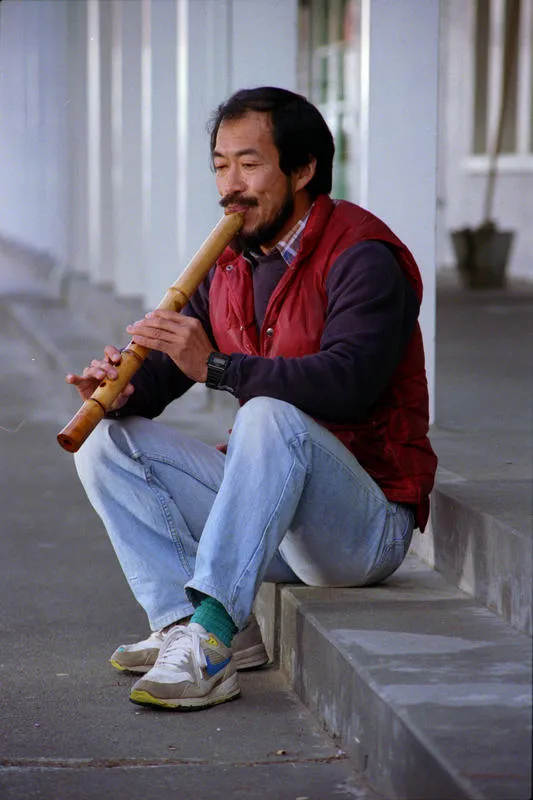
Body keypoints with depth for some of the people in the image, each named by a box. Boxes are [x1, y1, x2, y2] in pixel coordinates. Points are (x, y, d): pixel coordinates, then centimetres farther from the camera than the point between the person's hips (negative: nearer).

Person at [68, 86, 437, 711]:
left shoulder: (361, 257, -12)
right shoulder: (229, 266, 12)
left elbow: (346, 383, -29)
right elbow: (166, 366, 8)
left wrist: (216, 366, -35)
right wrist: (122, 390, -16)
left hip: (368, 525, -8)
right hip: (266, 505, 8)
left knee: (270, 416, -36)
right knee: (108, 442, -3)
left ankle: (210, 632, -41)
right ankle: (184, 623, -19)